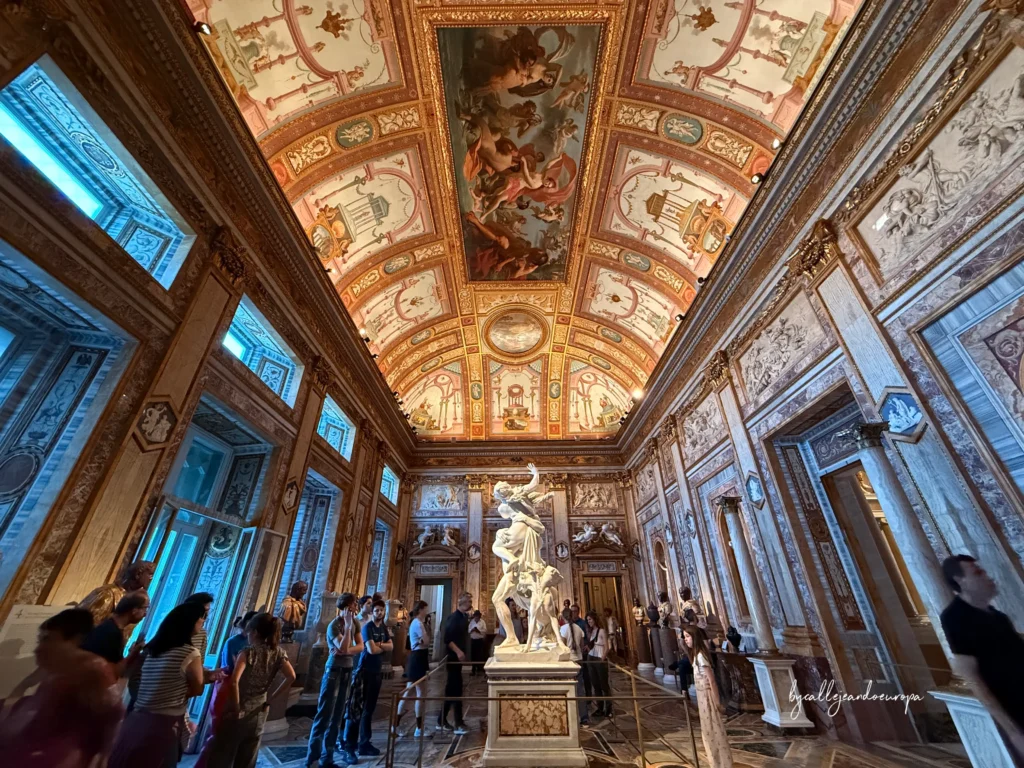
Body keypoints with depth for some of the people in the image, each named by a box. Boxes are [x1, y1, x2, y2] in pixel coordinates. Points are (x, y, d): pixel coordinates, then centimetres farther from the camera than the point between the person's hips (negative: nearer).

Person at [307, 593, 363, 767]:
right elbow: (343, 647, -27)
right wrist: (348, 625, -29)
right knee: (325, 714, -1)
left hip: (348, 670, 6)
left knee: (337, 715, 12)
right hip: (334, 670, -6)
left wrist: (346, 651, -17)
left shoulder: (355, 622, 2)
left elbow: (360, 646, 1)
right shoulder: (334, 625, -17)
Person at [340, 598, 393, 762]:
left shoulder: (384, 627, 9)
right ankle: (348, 748, 2)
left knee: (369, 709, 15)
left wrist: (379, 644, -12)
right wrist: (384, 647, -3)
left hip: (377, 671, 7)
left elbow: (390, 646, 4)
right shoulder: (367, 627, -13)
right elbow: (371, 649, -19)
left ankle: (364, 744, 25)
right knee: (356, 710, -5)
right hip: (365, 671, -7)